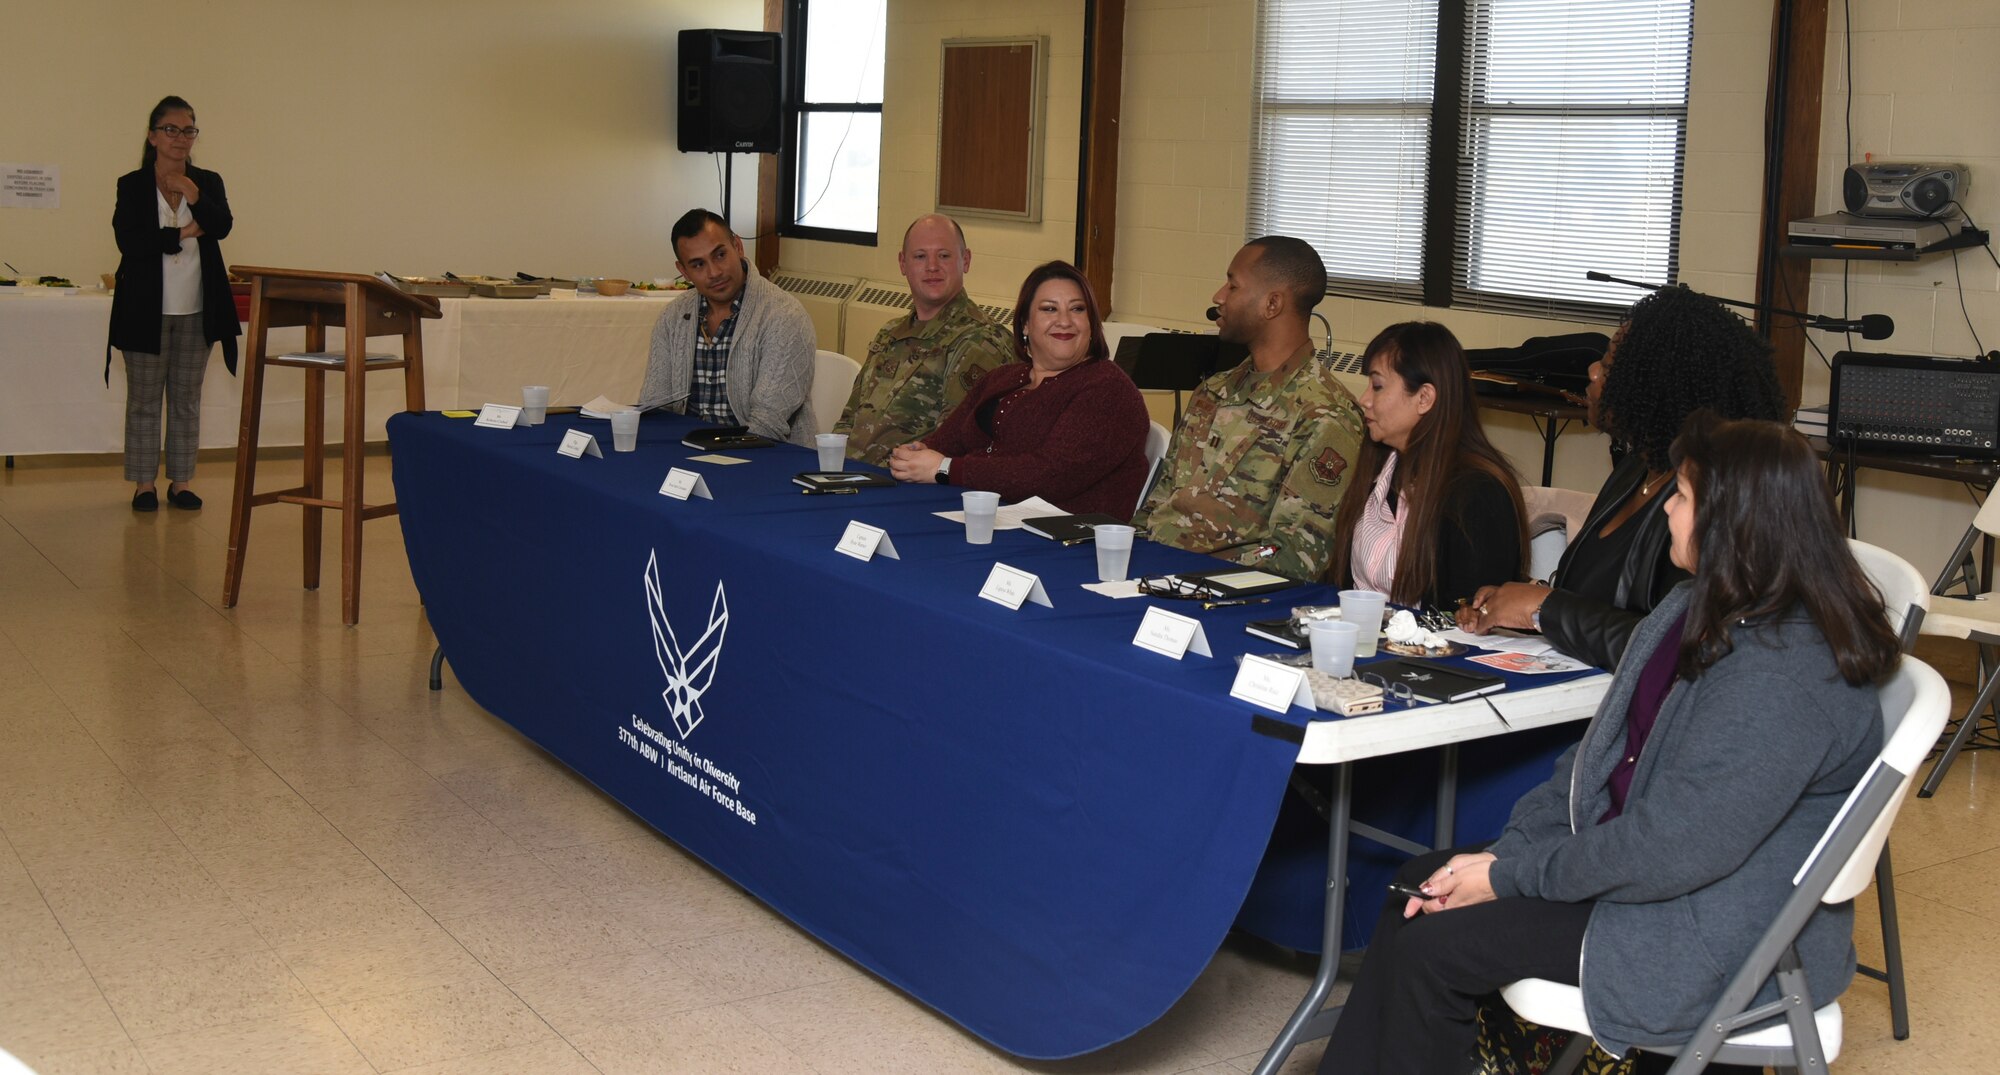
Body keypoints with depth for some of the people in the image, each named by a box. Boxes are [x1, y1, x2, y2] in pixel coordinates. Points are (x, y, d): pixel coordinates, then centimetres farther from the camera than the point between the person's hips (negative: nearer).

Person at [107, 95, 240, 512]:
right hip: (147, 309, -2)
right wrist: (184, 233, -13)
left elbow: (222, 226, -10)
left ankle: (180, 481, 16)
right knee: (144, 400, 4)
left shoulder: (207, 183, 7)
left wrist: (191, 192, -23)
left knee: (187, 398, 8)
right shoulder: (132, 185, -1)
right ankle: (144, 483, 10)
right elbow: (128, 240, -13)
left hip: (196, 310, 3)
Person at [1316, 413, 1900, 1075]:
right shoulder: (1700, 610, 5)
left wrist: (1512, 874, -16)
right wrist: (1506, 850, -3)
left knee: (1428, 948, -14)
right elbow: (1602, 752, 8)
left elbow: (1667, 850, -27)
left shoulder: (1780, 678, -28)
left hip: (1721, 937, -10)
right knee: (1418, 886, 4)